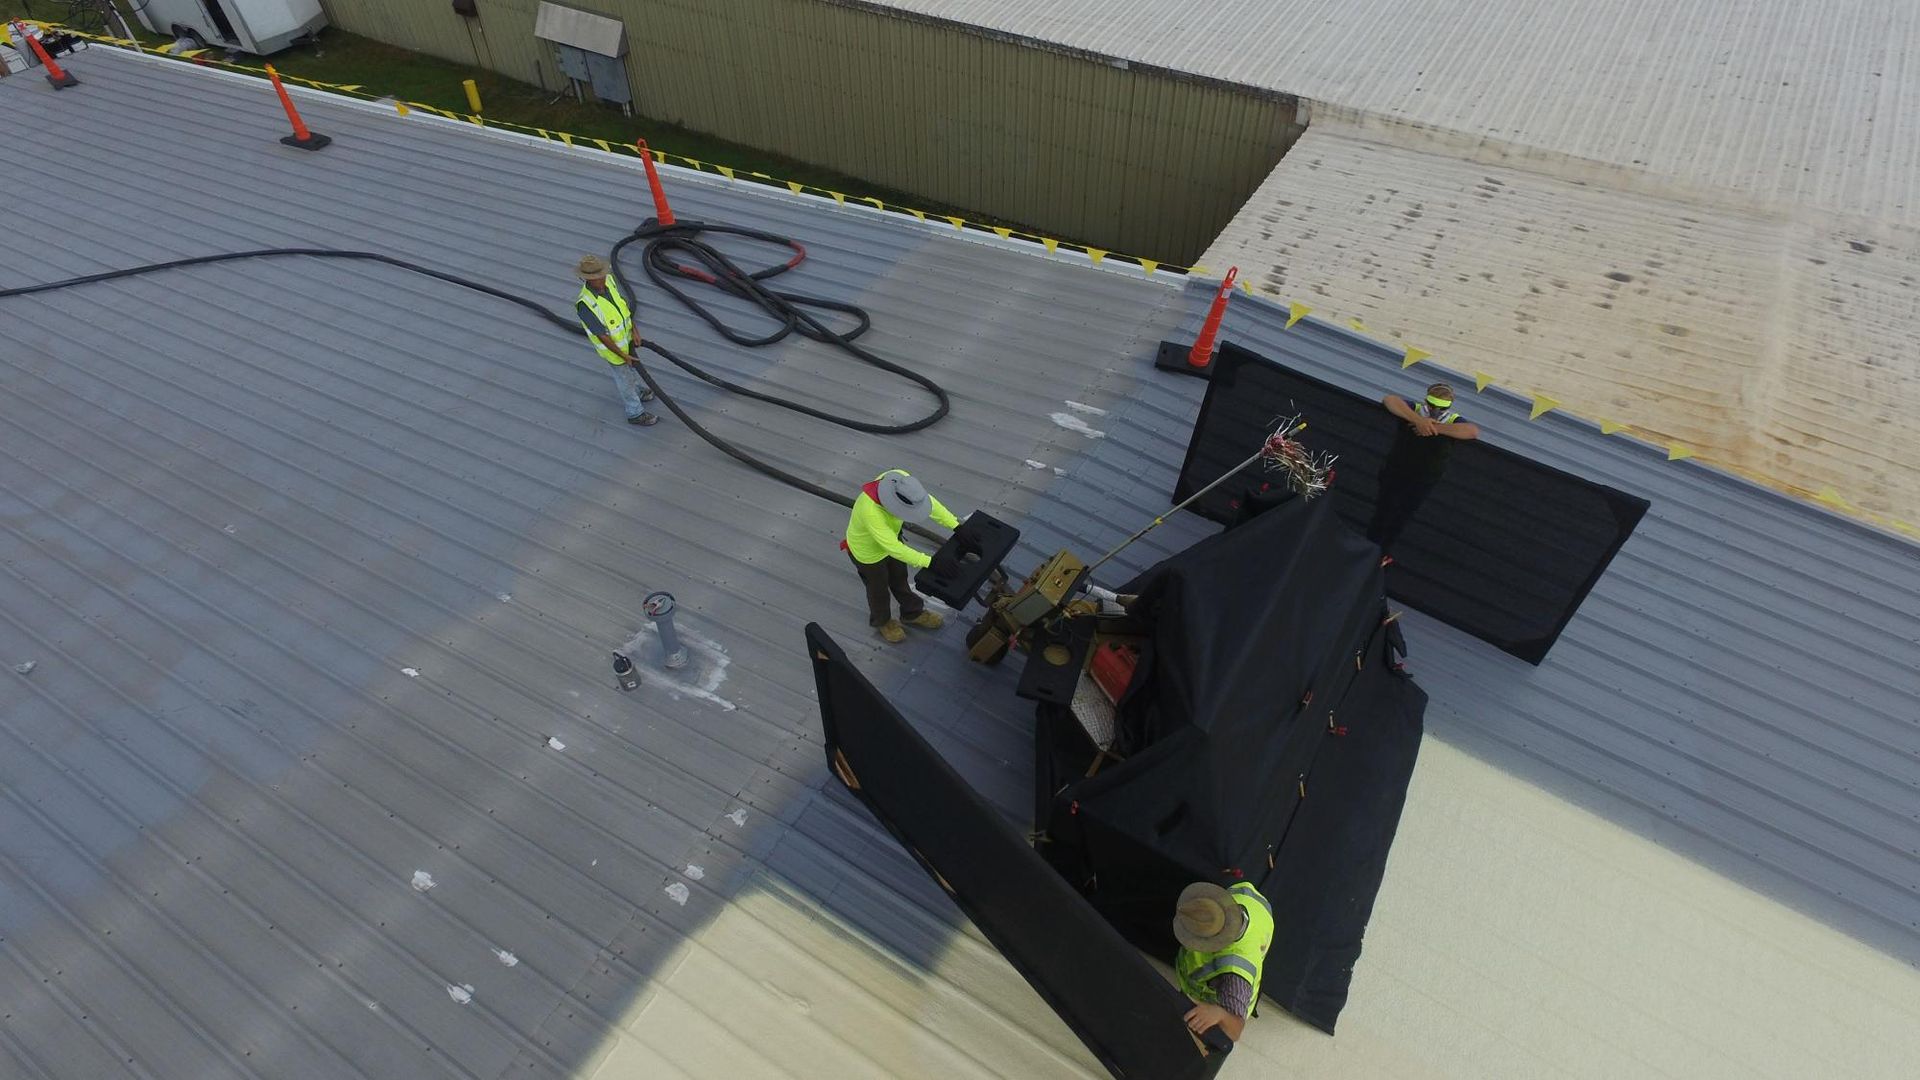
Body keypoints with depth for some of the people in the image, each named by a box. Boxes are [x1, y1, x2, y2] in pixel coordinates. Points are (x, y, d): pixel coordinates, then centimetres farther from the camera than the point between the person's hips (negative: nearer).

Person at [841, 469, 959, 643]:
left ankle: (912, 613, 54)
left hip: (889, 537, 5)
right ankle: (882, 621, 52)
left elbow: (930, 502, -22)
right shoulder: (870, 511, -47)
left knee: (900, 578, 28)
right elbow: (893, 548, -43)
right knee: (879, 588, 22)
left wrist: (956, 525, -28)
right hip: (868, 551, -5)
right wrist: (929, 562, -44)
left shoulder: (900, 479, -31)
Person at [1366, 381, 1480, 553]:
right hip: (1395, 474, -1)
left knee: (1401, 520, 16)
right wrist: (1418, 420, -38)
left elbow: (1474, 431, -27)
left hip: (1422, 485, 2)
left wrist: (1436, 427, -31)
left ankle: (1382, 552, 34)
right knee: (1383, 511, 7)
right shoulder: (1414, 410, -11)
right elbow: (1390, 399, -27)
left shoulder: (1453, 422, -8)